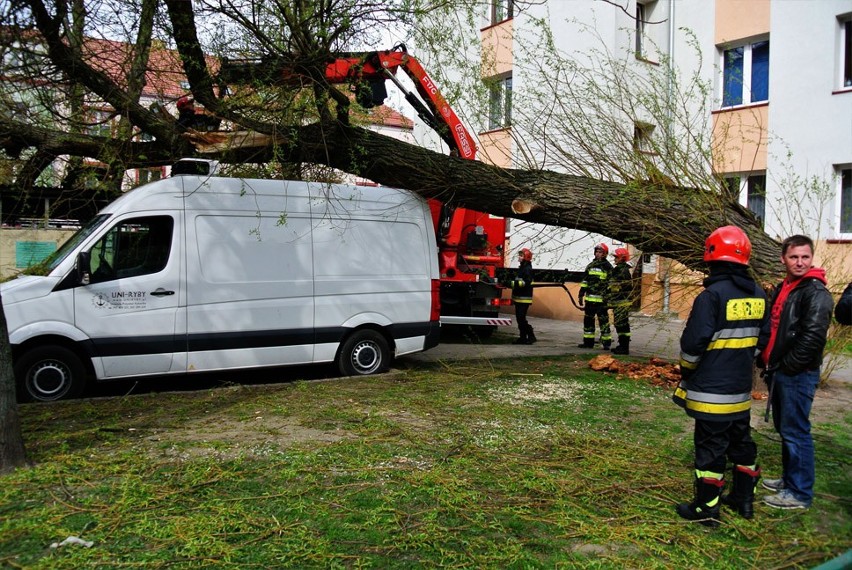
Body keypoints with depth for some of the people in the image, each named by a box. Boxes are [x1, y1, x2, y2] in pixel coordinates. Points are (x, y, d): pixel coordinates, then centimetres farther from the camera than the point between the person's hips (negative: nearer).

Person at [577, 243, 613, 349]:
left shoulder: (608, 267, -2)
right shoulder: (590, 266, 14)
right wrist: (581, 295, 12)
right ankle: (588, 341, 18)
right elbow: (584, 281, 17)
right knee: (588, 320, 9)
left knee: (603, 321, -2)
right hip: (590, 299, 6)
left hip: (601, 300, -5)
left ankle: (606, 342, 6)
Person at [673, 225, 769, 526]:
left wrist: (686, 370, -1)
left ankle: (706, 508, 10)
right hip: (741, 389, 7)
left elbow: (693, 343, -18)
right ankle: (744, 498, 33)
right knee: (741, 441, 20)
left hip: (711, 390, -7)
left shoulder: (712, 295, -19)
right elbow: (762, 339, 14)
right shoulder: (759, 295, 5)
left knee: (710, 446, 1)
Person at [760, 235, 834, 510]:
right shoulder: (782, 289, 14)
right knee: (784, 428, 18)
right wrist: (768, 362, 11)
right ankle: (789, 479, 32)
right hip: (778, 372, 9)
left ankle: (800, 493, 6)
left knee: (795, 432, -4)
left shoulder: (816, 292, -13)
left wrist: (788, 367, -15)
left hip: (798, 375, -9)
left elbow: (812, 337, -21)